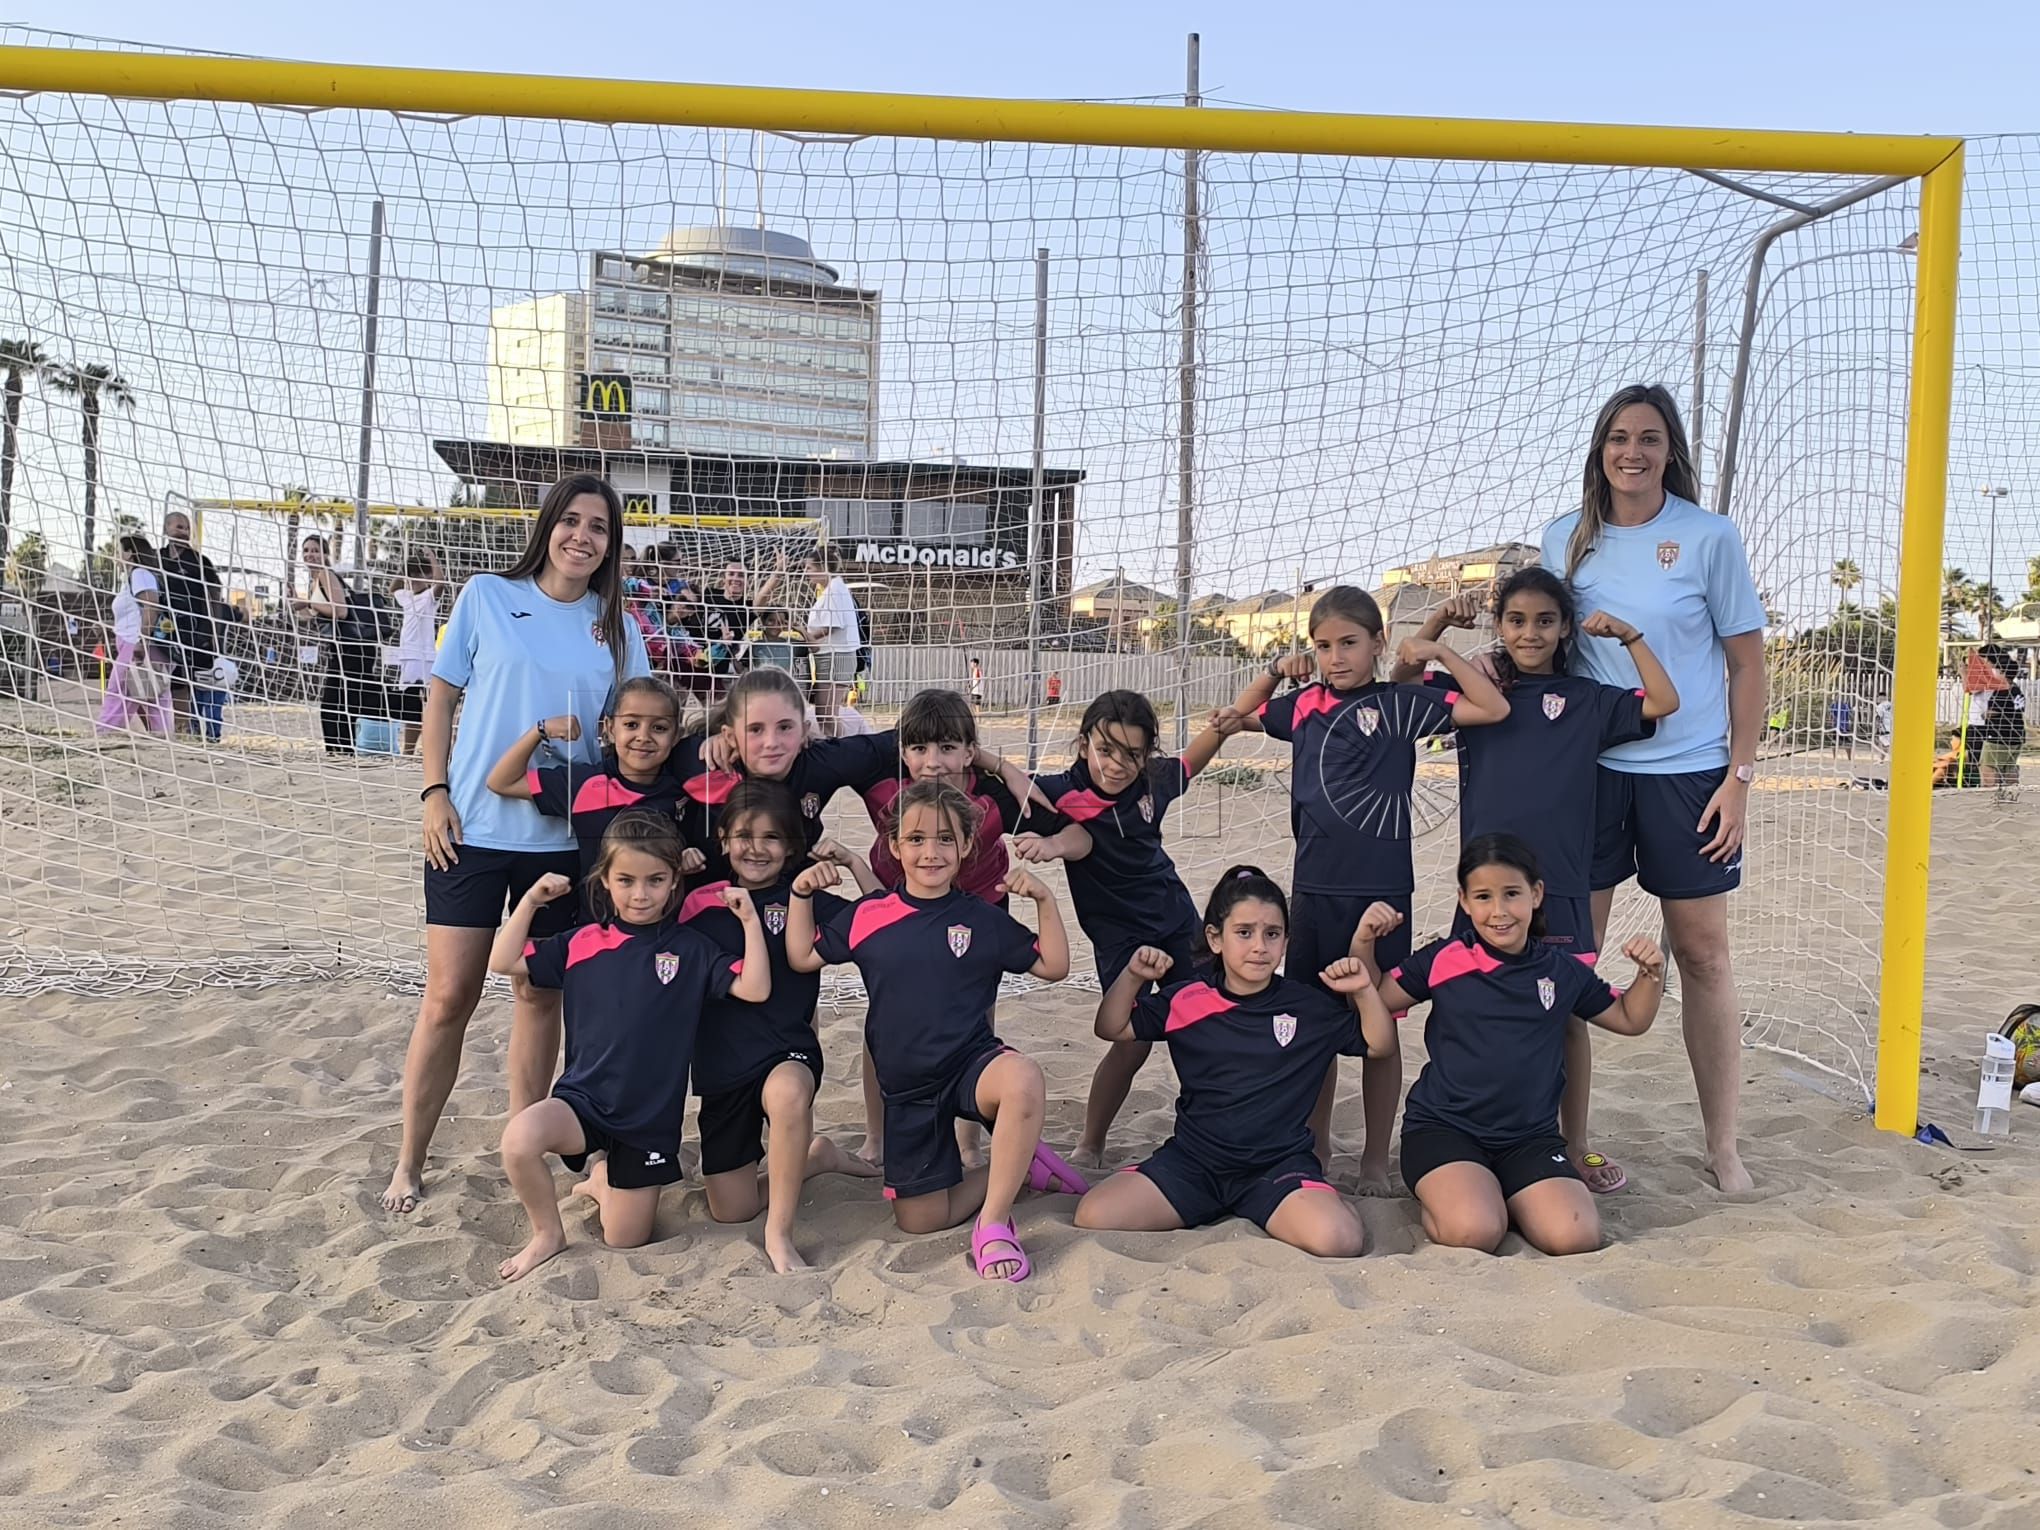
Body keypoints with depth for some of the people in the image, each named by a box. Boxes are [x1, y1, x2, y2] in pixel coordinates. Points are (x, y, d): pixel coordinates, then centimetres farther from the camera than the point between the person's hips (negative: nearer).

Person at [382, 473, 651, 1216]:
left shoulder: (615, 628, 5)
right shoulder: (486, 597, 1)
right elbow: (440, 700, 4)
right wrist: (434, 792, -5)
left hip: (566, 837, 2)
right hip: (472, 827, -2)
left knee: (540, 994, 9)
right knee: (449, 996, 0)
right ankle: (408, 1162, 15)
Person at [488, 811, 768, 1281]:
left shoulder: (692, 950, -2)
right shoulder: (582, 944, 3)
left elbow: (755, 989, -12)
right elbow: (503, 962, 4)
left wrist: (750, 920, -18)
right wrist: (531, 899, -4)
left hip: (651, 1117, 0)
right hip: (583, 1099, 0)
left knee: (624, 1243, 6)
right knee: (520, 1140, -33)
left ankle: (602, 1180, 40)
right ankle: (548, 1232, -3)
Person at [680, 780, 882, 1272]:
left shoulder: (806, 899, -2)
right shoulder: (701, 904, 2)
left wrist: (854, 863, -12)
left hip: (788, 1051, -3)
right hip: (722, 1066, 3)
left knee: (787, 1091, -42)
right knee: (731, 1210, 7)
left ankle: (779, 1233, -23)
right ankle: (816, 1157, 35)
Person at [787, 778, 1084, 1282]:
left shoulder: (984, 920, -1)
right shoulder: (867, 916, 1)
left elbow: (1053, 967, 1)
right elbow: (802, 958, 10)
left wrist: (1044, 900, -11)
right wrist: (801, 894, -2)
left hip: (973, 1063, -2)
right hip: (907, 1088, 3)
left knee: (1023, 1079, -39)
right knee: (919, 1219, 1)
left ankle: (993, 1222, -23)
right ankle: (1017, 1165, 24)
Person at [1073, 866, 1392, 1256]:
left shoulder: (1310, 1006, 3)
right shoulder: (1186, 999, 4)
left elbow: (1379, 1044, 9)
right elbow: (1112, 1029, 10)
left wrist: (1364, 992, -8)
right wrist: (1133, 976, -7)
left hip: (1280, 1164, -2)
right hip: (1193, 1161, 2)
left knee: (1338, 1240, -32)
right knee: (1093, 1216, -18)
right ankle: (1204, 1210, 4)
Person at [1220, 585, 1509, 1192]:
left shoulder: (1400, 703, -4)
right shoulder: (1304, 705, 8)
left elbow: (1494, 708, -9)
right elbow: (1240, 716, 25)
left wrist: (1441, 652, -9)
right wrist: (1274, 671, 11)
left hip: (1381, 890, -4)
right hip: (1314, 887, 4)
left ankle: (1375, 1157, 18)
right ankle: (1316, 1141, 28)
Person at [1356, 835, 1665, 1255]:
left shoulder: (1563, 971, 7)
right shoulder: (1443, 960, 0)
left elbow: (1631, 1020, 20)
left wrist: (1651, 973, 2)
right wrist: (1363, 944, -10)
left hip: (1529, 1136, 3)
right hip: (1443, 1127, -3)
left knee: (1576, 1236, -21)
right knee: (1474, 1232, -30)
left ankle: (1498, 1195, 7)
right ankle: (1438, 1199, 5)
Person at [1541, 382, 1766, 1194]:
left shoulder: (1710, 536, -3)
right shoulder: (1565, 538, 6)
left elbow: (1746, 663, -1)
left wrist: (1740, 775, -6)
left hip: (1689, 770, -2)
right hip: (1587, 765, 2)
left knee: (1703, 951, 5)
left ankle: (1723, 1147, 18)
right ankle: (1569, 1140, 13)